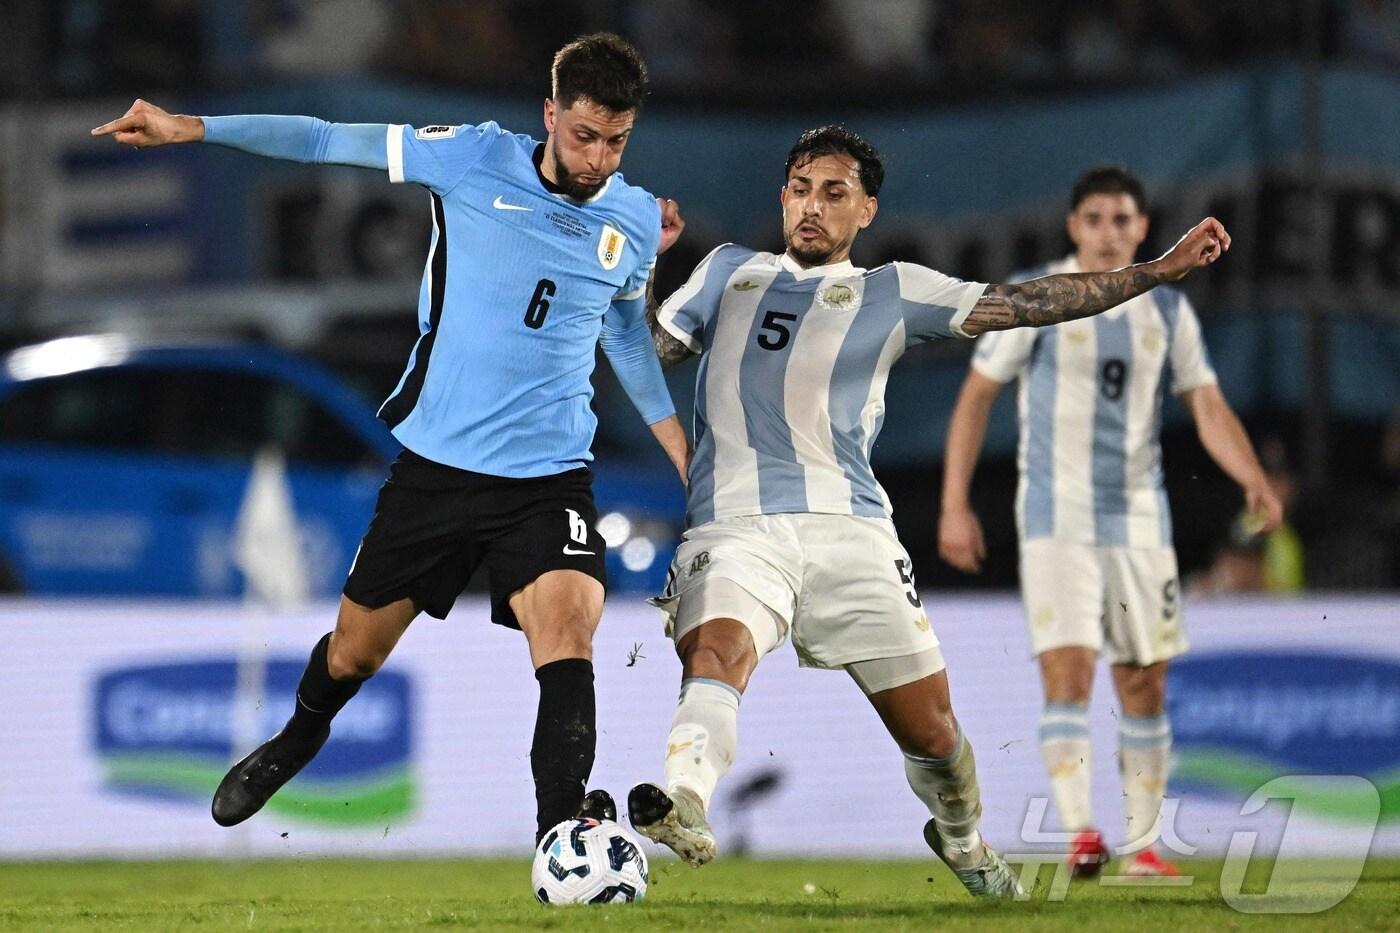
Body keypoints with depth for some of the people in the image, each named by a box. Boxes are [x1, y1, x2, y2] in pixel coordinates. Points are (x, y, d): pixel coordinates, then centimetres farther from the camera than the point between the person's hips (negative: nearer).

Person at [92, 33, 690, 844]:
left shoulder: (637, 220, 1)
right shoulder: (477, 160, -8)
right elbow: (330, 142, -4)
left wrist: (684, 453, 22)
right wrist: (190, 128, -8)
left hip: (548, 479, 0)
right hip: (434, 465, 0)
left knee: (567, 638, -26)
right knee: (352, 656, 15)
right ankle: (296, 744, 48)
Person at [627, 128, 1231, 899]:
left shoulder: (893, 292, 17)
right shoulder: (728, 271, 24)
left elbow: (1024, 304, 12)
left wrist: (1161, 268, 8)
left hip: (847, 527, 0)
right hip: (732, 524, 0)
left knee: (931, 731, 3)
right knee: (715, 654, -32)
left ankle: (960, 839, 32)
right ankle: (684, 807, -53)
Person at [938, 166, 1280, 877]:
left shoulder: (1167, 310, 7)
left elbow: (1207, 406, 5)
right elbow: (976, 396, 0)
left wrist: (1253, 480, -14)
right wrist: (954, 506, -6)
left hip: (1140, 518, 4)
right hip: (1057, 519, -4)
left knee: (1145, 684, 5)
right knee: (1068, 671, -17)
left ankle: (1143, 845, 13)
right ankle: (1078, 835, -24)